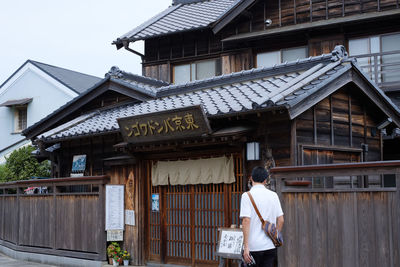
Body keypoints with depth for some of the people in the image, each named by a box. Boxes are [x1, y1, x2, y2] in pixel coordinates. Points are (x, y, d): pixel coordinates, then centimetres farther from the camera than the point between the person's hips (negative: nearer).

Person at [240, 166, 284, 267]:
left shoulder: (247, 196, -7)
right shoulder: (273, 195, 6)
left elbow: (246, 221, -14)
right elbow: (281, 220, 7)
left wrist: (246, 247, -14)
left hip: (253, 247, -4)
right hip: (270, 246, 4)